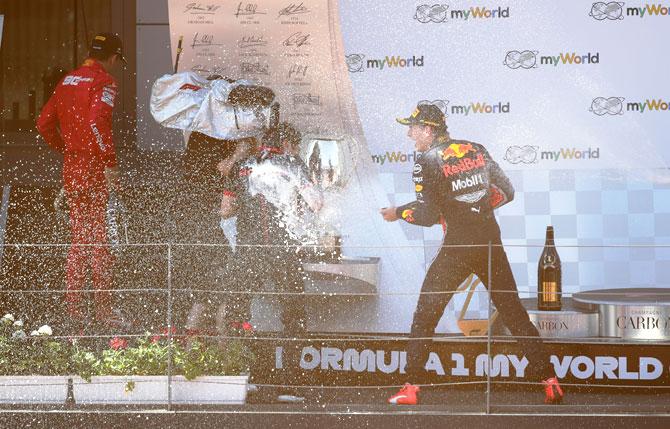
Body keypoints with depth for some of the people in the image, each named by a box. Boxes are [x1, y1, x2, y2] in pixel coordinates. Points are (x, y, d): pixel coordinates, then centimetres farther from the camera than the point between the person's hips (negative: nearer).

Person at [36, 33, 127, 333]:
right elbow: (97, 123, -23)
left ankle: (73, 309, 12)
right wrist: (110, 162, -20)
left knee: (78, 238, 12)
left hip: (71, 168, 7)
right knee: (98, 239, -3)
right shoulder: (104, 81, -9)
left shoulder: (68, 80, 14)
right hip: (94, 167, -7)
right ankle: (103, 310, -1)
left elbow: (44, 123, 14)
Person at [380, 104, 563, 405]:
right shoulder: (476, 150, 11)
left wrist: (398, 213, 7)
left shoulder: (427, 162, -6)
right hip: (491, 244, 5)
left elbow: (429, 216, -9)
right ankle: (550, 381, 4)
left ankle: (410, 388, 1)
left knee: (425, 315, 5)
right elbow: (506, 192, 14)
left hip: (457, 249, -5)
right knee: (514, 314, 10)